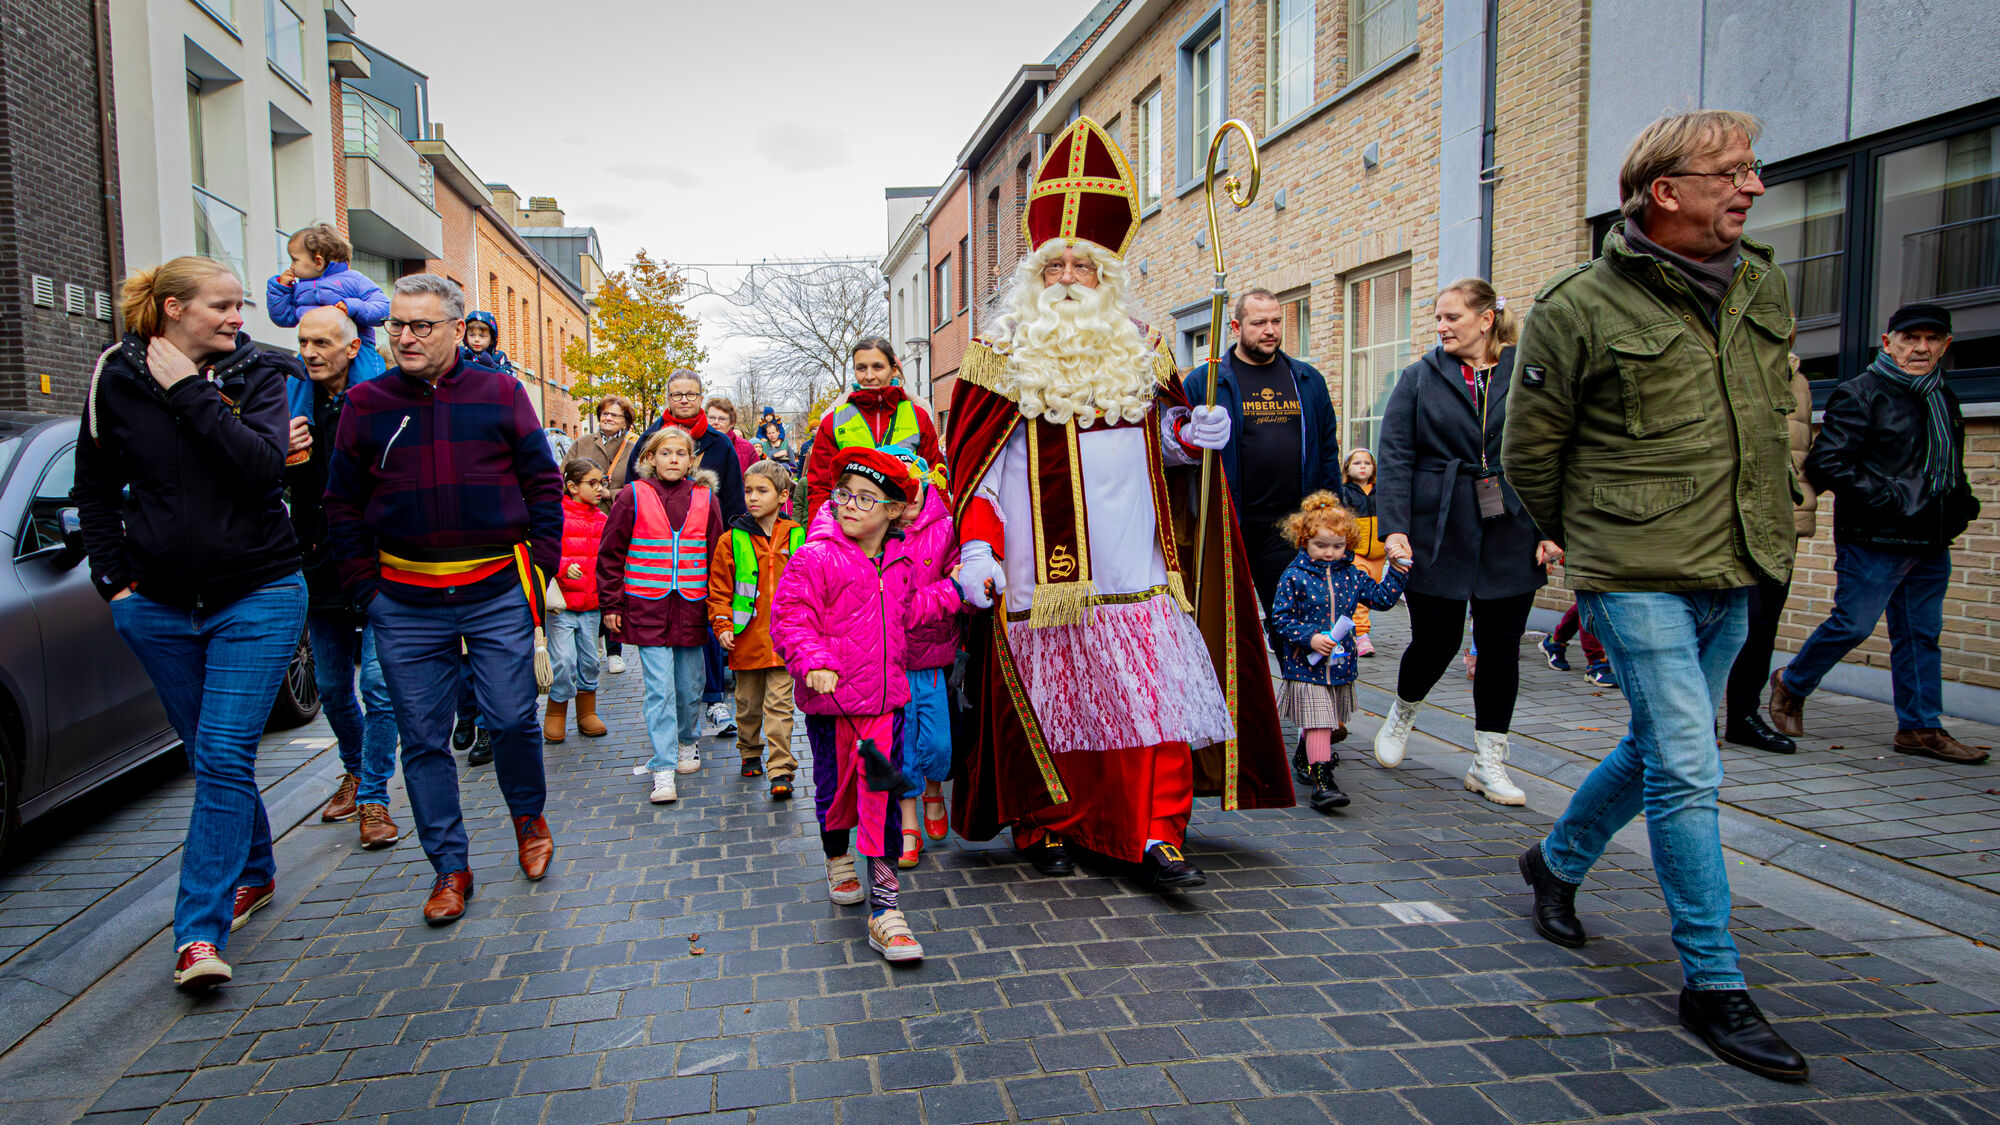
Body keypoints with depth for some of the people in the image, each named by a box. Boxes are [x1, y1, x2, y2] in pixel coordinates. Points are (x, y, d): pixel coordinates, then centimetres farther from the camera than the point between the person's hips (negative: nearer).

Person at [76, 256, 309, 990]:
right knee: (206, 757, 15)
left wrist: (191, 392, -19)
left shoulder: (257, 374, -4)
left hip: (256, 597, -3)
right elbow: (95, 487, 12)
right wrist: (113, 576, 5)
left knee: (224, 757, -9)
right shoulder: (116, 378, 2)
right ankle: (255, 873, 35)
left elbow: (263, 467, -20)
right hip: (160, 606, 3)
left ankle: (201, 932, -6)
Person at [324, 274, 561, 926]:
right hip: (405, 603, 2)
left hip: (497, 593, -2)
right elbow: (342, 506, 10)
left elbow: (543, 484, 5)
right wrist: (365, 589, 4)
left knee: (512, 720, 1)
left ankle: (528, 818, 30)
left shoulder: (501, 394, 3)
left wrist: (541, 565, -1)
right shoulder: (366, 404, 6)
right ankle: (450, 867, 18)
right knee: (423, 738, 5)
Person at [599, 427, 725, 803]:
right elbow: (611, 553, 2)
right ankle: (663, 771, -1)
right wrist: (611, 605, 0)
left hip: (692, 609, 3)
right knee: (660, 689, -6)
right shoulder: (634, 496, -2)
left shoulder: (705, 499, 4)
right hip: (647, 608, -2)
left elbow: (718, 555, 9)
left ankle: (687, 744, 38)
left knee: (690, 686, 13)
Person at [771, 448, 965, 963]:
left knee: (883, 799, 0)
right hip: (831, 698, -3)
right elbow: (789, 619, -14)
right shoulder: (816, 558, -12)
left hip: (886, 697, 3)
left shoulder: (900, 562, 6)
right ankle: (837, 860, 46)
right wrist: (812, 662, -28)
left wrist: (951, 591, 15)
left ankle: (884, 908, 5)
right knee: (836, 787, 15)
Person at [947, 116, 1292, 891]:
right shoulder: (1002, 357, 4)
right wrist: (975, 543, -11)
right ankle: (1045, 828, 22)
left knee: (1154, 687, -5)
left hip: (1136, 564, 2)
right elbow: (976, 464, 0)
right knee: (1048, 698, 5)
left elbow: (1162, 435, 23)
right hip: (1041, 566, -2)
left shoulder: (1139, 351, 13)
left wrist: (1192, 434, 0)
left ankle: (1159, 837, 3)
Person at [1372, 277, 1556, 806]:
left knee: (1501, 647, 4)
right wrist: (1394, 527, -13)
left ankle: (1488, 763, 16)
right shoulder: (1419, 378, 4)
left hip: (1509, 536, 2)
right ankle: (1402, 713, 33)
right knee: (1435, 641, 1)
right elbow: (1395, 457, -2)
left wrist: (1550, 531, -2)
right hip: (1437, 534, -1)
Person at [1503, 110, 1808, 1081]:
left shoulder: (1763, 288, 9)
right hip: (1637, 579, -7)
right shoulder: (1580, 308, -10)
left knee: (1661, 749, 17)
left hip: (1731, 575, 7)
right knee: (1688, 770, -7)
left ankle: (1557, 862, 41)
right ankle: (1714, 986, 5)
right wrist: (1587, 541, 10)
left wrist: (1768, 521, 19)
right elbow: (1529, 449, -1)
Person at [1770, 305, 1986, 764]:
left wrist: (1962, 502, 13)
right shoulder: (1861, 393, -6)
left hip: (1931, 541, 8)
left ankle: (1921, 727, 15)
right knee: (1853, 623, -6)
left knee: (1922, 633, 9)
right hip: (1875, 538, -7)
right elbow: (1825, 462, -15)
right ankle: (1791, 684, 15)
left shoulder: (1945, 398, 19)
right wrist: (1886, 498, -19)